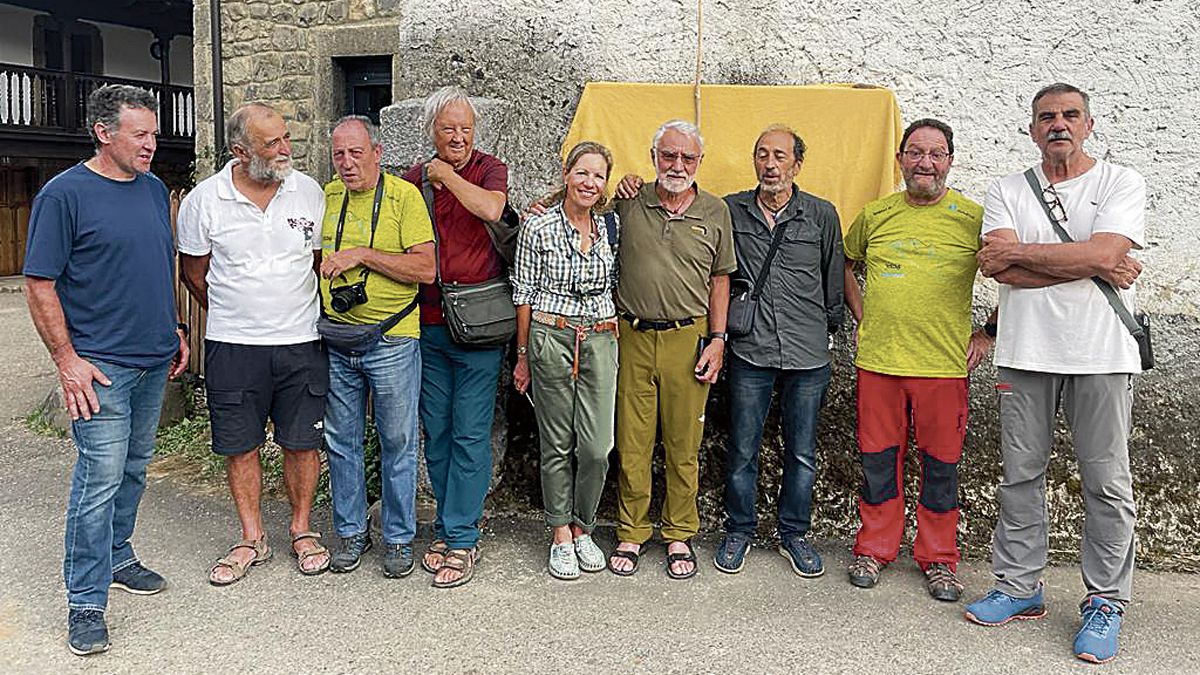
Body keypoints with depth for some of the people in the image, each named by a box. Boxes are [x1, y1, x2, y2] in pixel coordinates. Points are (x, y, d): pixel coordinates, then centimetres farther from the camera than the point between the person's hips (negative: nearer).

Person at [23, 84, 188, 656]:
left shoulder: (154, 190, 10)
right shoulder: (64, 194, -11)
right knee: (101, 477, -6)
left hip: (154, 360, 7)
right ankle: (85, 602, 5)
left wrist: (176, 330, 17)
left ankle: (117, 558, 35)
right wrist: (66, 359, -15)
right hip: (100, 367, -7)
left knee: (133, 468, 17)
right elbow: (39, 285, -11)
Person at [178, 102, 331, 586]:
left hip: (302, 344, 1)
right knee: (239, 446, 8)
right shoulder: (203, 200, -4)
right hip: (232, 346, 0)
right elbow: (194, 273, 8)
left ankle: (302, 529, 26)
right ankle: (252, 539, 24)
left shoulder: (309, 192, 0)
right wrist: (234, 317, 12)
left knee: (301, 442, 7)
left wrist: (296, 313, 10)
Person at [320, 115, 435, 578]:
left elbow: (426, 268, -16)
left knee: (397, 444, 5)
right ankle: (352, 532, 28)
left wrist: (363, 254, -19)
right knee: (341, 441, 12)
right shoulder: (325, 196, 8)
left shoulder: (404, 196, -7)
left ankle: (398, 538, 20)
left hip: (392, 341, -4)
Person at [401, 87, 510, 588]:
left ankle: (462, 538, 8)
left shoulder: (490, 170, 0)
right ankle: (447, 527, 25)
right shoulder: (414, 179, 10)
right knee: (436, 431, 11)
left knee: (471, 434, -1)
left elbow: (491, 208, -22)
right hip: (428, 325, 4)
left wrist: (445, 173, -11)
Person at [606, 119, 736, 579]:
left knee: (684, 444, 7)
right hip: (633, 337, 0)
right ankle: (631, 533, 21)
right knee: (632, 442, 5)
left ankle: (679, 535, 22)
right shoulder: (629, 204, 3)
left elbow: (720, 279, 9)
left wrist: (717, 339, 2)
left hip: (689, 338, 0)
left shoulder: (715, 212, 5)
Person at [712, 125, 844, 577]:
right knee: (742, 451, 7)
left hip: (808, 355, 0)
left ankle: (794, 535, 26)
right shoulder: (730, 211, 3)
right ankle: (738, 531, 25)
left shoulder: (822, 215, 3)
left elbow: (834, 282, 12)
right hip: (750, 353, 0)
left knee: (802, 454, 9)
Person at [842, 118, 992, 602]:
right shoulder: (875, 214, 7)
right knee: (878, 458, 9)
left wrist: (988, 334, 2)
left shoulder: (974, 218, 0)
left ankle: (938, 560, 22)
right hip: (878, 361, 2)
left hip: (945, 364, -2)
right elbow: (845, 264, 23)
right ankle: (874, 549, 25)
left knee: (941, 464, 7)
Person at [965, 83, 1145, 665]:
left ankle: (1105, 602, 15)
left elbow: (1103, 251, -14)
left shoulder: (1121, 183, 4)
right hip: (1026, 353, 2)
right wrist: (1096, 268, -10)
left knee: (1106, 482, 3)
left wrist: (1018, 252, -8)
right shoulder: (1007, 191, 9)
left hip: (1100, 354, -2)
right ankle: (1019, 588, 19)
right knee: (1020, 475, 8)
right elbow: (997, 267, -8)